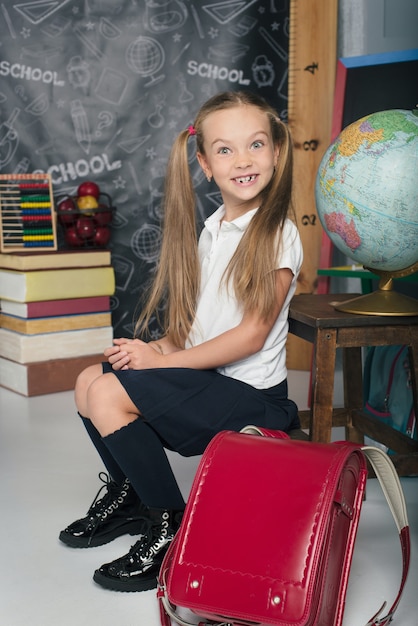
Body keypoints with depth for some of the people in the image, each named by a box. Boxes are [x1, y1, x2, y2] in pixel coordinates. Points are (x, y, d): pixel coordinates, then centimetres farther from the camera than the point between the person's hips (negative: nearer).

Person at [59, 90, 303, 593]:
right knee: (89, 380, 4)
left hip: (251, 395, -8)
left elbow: (253, 333, -18)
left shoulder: (278, 233, -13)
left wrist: (165, 360, -15)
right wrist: (163, 347, -6)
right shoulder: (210, 229, 11)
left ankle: (170, 527, -5)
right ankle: (129, 496, 23)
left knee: (108, 394, -19)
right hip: (205, 377, 8)